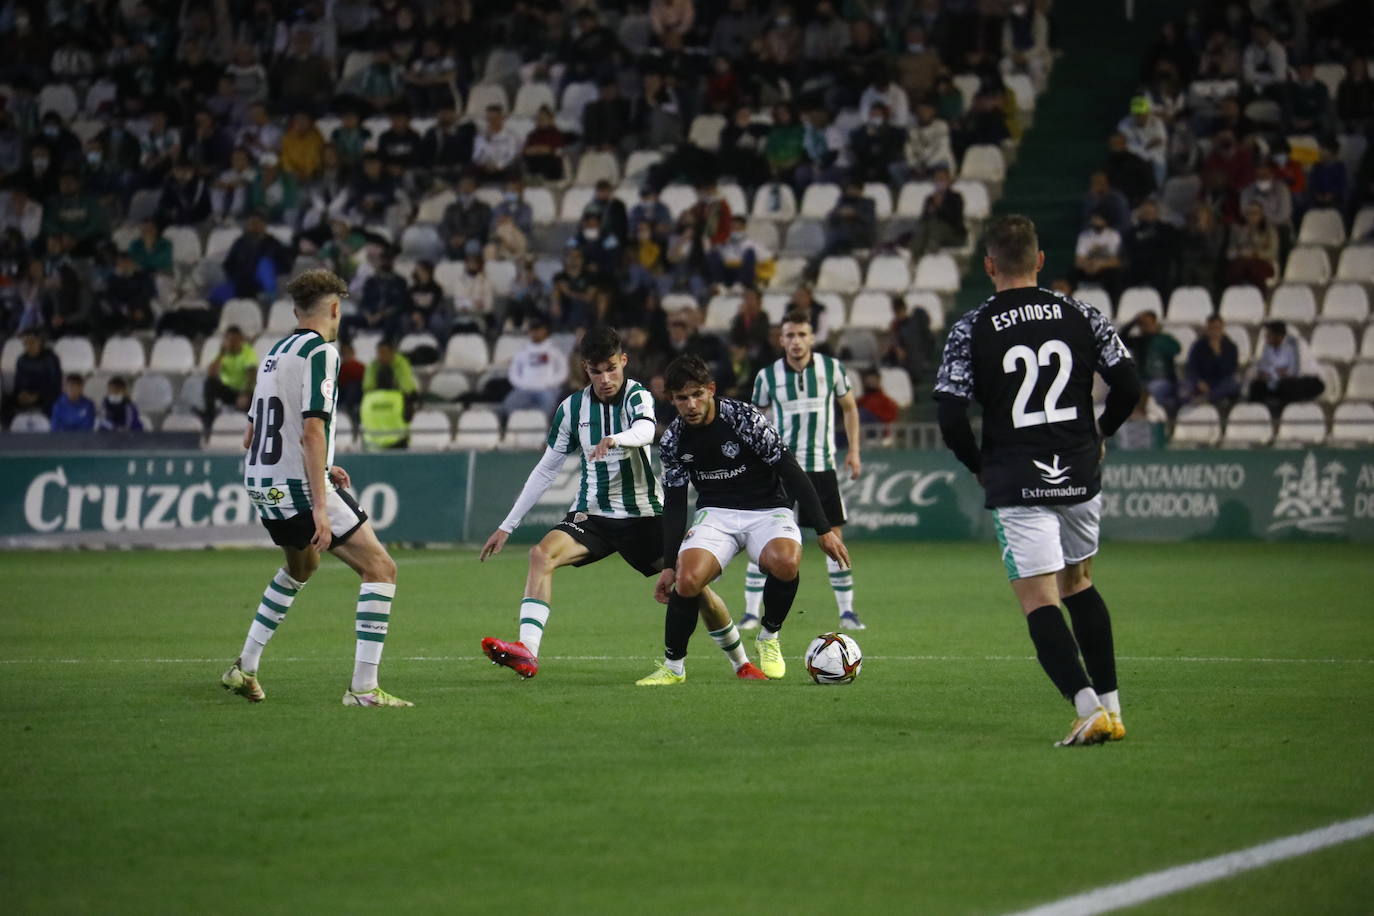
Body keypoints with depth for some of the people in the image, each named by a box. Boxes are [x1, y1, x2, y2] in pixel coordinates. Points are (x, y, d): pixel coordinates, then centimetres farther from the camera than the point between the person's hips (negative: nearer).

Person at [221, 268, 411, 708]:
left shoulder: (275, 352, 15)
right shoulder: (320, 351, -12)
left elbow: (251, 437, 21)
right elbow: (312, 430, -22)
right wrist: (320, 507, -25)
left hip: (262, 484, 9)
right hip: (299, 487, -9)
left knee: (301, 565, 33)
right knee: (380, 568, -5)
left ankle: (244, 668, 33)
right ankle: (363, 687, -14)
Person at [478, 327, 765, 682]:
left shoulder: (637, 396, -9)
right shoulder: (572, 407, 1)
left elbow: (645, 429, -33)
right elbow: (546, 469, 9)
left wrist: (615, 440, -56)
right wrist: (507, 526, 7)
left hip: (644, 514, -2)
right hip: (591, 515, 2)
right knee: (542, 553, -26)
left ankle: (741, 663, 17)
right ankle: (526, 653, -37)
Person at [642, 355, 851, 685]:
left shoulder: (744, 418, -16)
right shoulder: (673, 441, -2)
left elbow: (792, 473, -13)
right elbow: (673, 504, 8)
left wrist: (825, 530, -14)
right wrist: (669, 565, 3)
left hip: (767, 509, -3)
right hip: (715, 514, 3)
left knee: (785, 562, -36)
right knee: (687, 580, -27)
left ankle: (769, 637, -7)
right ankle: (672, 666, -5)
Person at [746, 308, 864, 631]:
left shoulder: (832, 368, 0)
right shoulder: (768, 375, -1)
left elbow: (850, 408, 13)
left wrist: (853, 450, 7)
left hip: (822, 466, 1)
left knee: (834, 536, -1)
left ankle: (847, 611, 8)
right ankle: (751, 612, 0)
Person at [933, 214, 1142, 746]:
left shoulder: (970, 330, -5)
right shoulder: (1081, 315, 2)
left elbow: (951, 420, -9)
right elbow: (1128, 387, 3)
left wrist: (981, 467, 9)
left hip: (1017, 486, -4)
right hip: (1081, 478, 4)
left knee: (1040, 603, -4)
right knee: (1079, 585, 22)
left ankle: (1090, 708, -22)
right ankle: (1111, 708, 18)